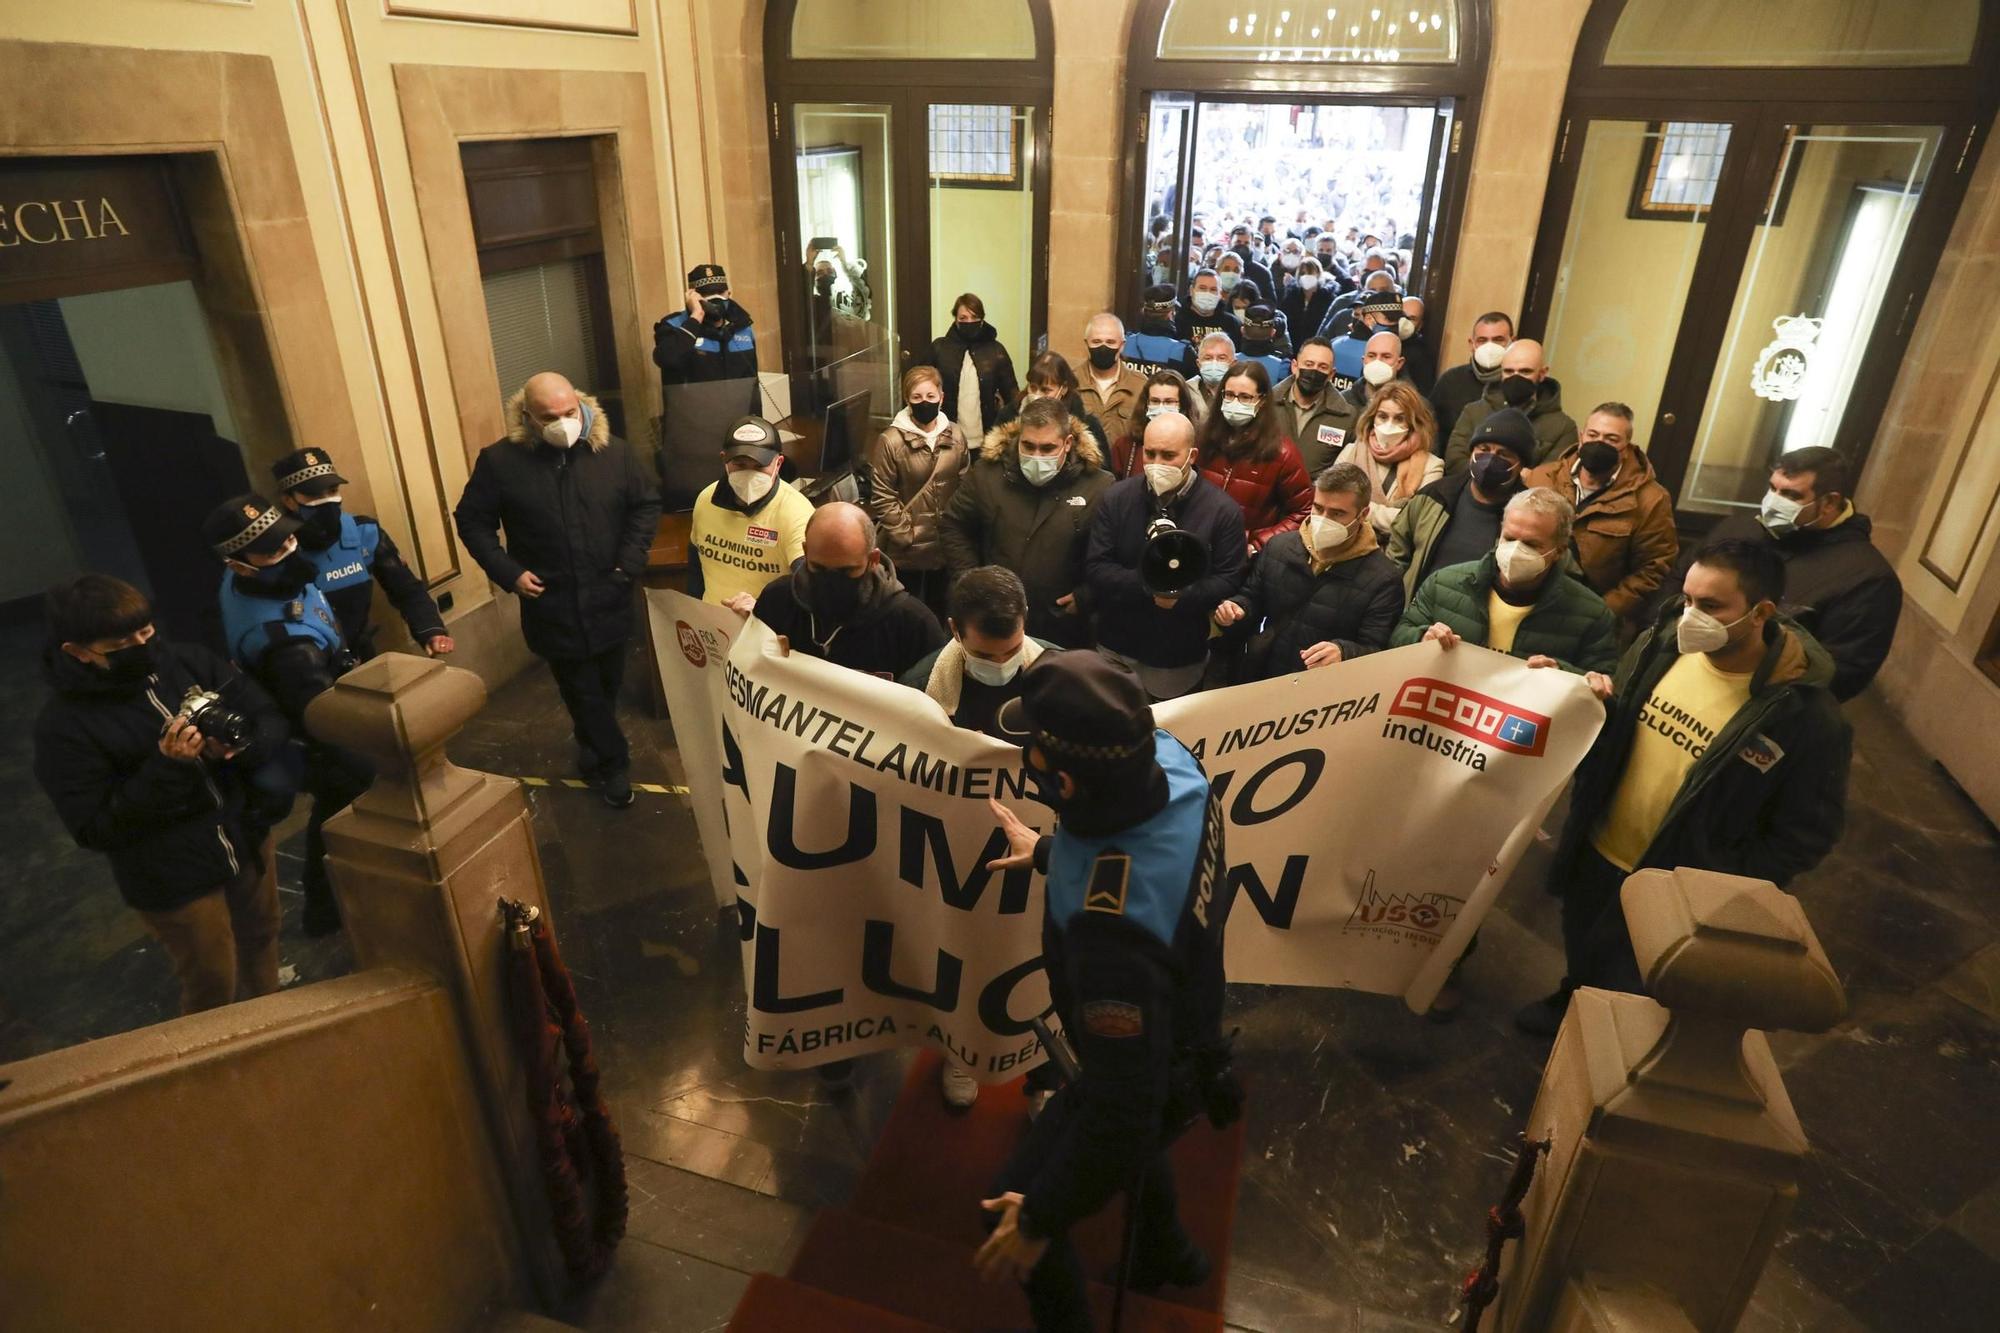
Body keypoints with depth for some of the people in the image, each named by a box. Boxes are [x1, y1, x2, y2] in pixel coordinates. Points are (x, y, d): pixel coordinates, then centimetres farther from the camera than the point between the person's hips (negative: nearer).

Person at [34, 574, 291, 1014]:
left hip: (247, 838, 5)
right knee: (212, 987, 13)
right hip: (174, 879, -4)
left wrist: (241, 746, -26)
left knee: (261, 938, 26)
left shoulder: (190, 661, -7)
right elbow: (96, 829, -19)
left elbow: (272, 720, -4)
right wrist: (166, 768, -31)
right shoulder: (63, 725, -17)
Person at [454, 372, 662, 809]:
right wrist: (508, 572, -11)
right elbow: (472, 521, -1)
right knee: (582, 691, 7)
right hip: (552, 605, -2)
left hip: (609, 600, 2)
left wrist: (631, 561, -8)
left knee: (607, 686, 18)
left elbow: (646, 504, 3)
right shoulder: (500, 460, -10)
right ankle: (614, 763, 24)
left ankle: (591, 749, 43)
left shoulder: (613, 450, -6)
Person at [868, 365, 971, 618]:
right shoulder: (891, 440, -13)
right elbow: (882, 497, -13)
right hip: (907, 550, -4)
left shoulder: (955, 437, 1)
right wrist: (905, 535, -14)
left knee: (940, 609, 19)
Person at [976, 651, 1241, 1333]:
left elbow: (1125, 1106, -36)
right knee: (1133, 1142, 39)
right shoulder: (1168, 756, -25)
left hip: (1154, 1077, -8)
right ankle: (1167, 1254, 67)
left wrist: (1040, 1218, -20)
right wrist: (1047, 850, 16)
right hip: (1181, 1025, 8)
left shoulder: (1112, 929, -48)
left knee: (1018, 1218, 17)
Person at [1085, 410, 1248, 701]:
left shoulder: (1223, 510, -10)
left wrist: (1181, 595, -28)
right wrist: (1147, 584, -25)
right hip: (1117, 649, 2)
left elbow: (1230, 580, -11)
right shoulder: (1114, 499, -6)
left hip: (1180, 658, -1)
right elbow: (1095, 569, -10)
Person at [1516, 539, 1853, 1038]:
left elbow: (1806, 834, -16)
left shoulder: (1807, 717, -25)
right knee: (1580, 950, 29)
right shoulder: (1659, 646, -11)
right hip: (1596, 853, 5)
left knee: (1626, 992, 17)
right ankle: (1571, 1001, 59)